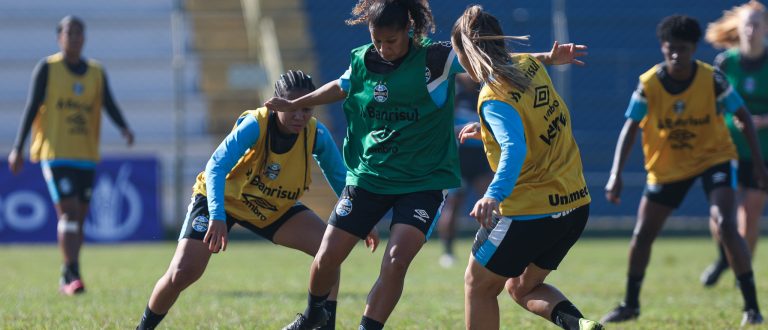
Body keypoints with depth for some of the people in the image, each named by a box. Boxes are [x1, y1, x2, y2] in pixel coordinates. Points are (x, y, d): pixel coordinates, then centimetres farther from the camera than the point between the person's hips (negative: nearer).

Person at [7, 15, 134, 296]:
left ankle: (66, 278, 17)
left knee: (79, 217, 6)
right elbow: (31, 107, -1)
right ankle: (72, 275, -17)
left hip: (86, 156, 4)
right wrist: (18, 148, -7)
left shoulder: (97, 72, 12)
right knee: (69, 210, -17)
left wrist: (124, 128, -15)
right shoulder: (47, 68, 1)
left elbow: (109, 105, 6)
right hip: (56, 153, -4)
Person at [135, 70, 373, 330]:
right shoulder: (254, 125, -31)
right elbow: (216, 167, -39)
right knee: (182, 273, -17)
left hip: (276, 210, 4)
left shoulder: (317, 135, -20)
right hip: (221, 198, -4)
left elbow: (339, 178, -2)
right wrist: (217, 217, -52)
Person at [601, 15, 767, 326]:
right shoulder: (649, 83, -15)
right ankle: (630, 304, 24)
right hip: (666, 165, 3)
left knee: (725, 225, -22)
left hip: (714, 157, -3)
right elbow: (630, 128, -13)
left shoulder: (712, 79, -18)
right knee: (642, 234, 4)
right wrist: (615, 175, -22)